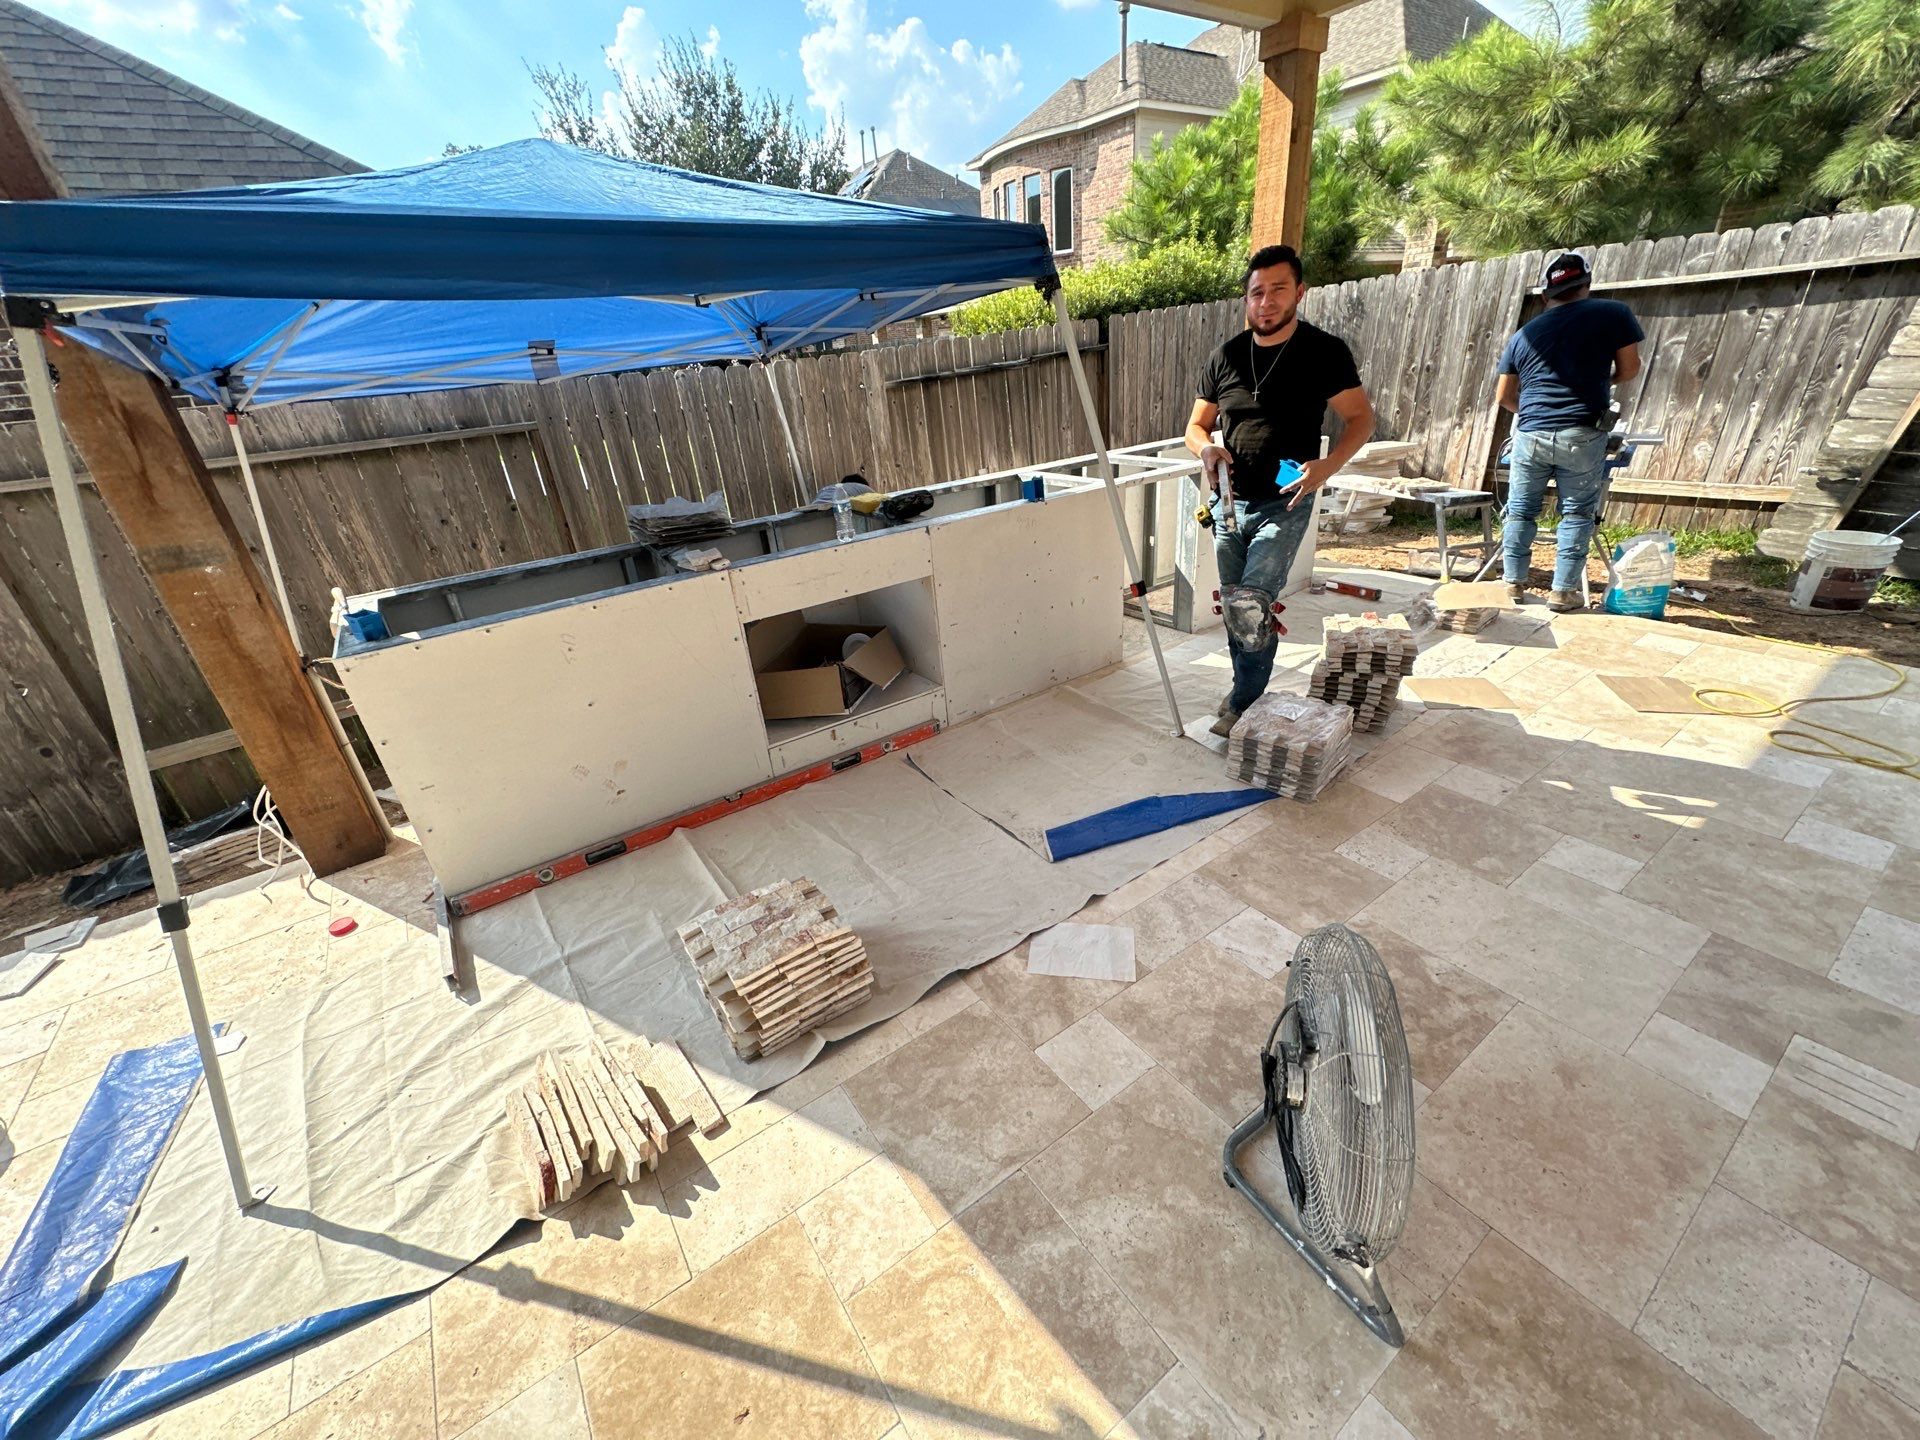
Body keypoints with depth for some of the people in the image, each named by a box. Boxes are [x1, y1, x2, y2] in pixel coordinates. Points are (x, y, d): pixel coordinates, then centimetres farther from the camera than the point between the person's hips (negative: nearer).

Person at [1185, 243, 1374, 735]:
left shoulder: (1324, 352, -4)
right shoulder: (1224, 357, 5)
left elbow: (1361, 417, 0)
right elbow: (1196, 425, 13)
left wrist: (1328, 464, -19)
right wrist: (1206, 449, -11)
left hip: (1284, 505, -4)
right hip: (1229, 502, 5)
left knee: (1251, 602, -17)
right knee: (1235, 606, 11)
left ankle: (1243, 704, -2)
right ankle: (1248, 689, 29)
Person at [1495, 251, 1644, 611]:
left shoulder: (1524, 334, 13)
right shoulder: (1613, 313, 4)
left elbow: (1504, 397, 16)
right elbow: (1629, 368, 7)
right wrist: (1603, 380, 28)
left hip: (1530, 435, 2)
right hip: (1582, 436, -2)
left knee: (1520, 511, 12)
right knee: (1577, 514, 6)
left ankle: (1514, 584, 16)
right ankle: (1563, 591, 6)